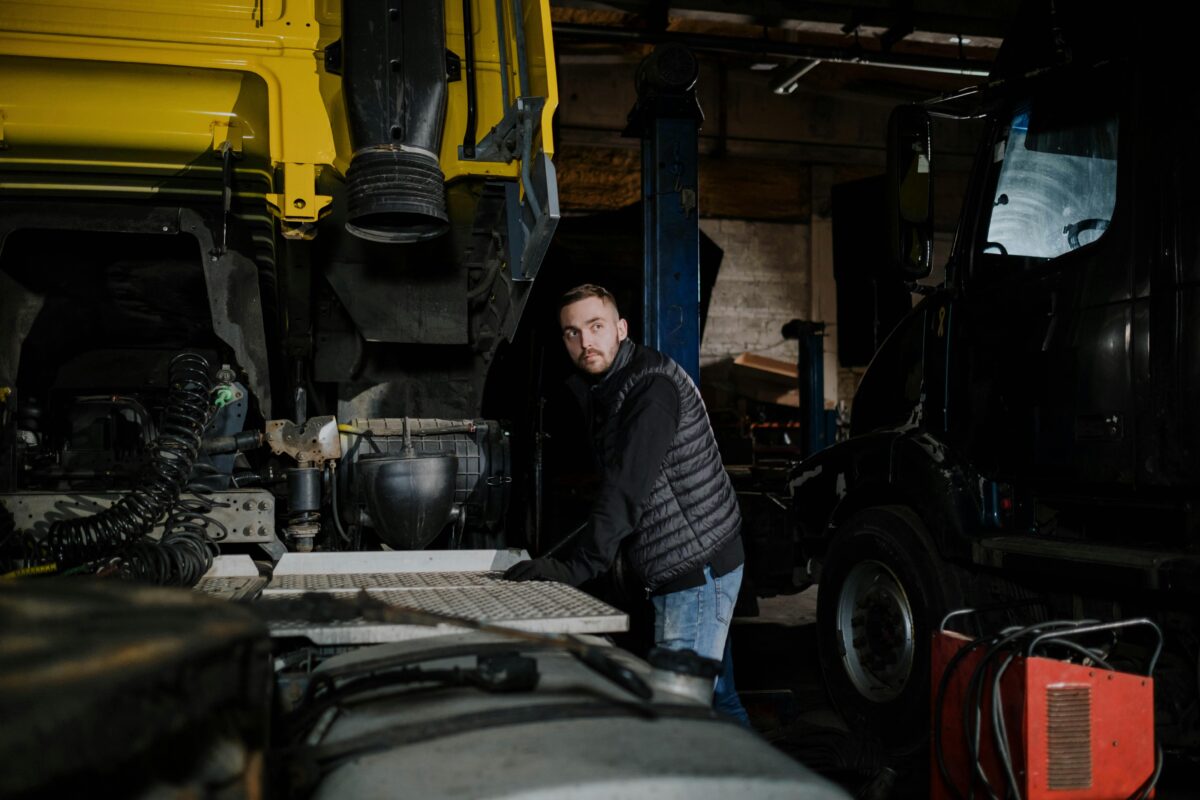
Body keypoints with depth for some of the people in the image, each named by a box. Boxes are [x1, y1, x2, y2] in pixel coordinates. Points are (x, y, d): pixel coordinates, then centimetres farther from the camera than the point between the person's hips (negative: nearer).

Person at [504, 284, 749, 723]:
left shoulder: (652, 386, -17)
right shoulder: (601, 389, 14)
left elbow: (628, 486, -26)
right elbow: (613, 483, 18)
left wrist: (577, 566, -28)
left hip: (698, 567, -10)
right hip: (685, 568, 10)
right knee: (715, 700, 17)